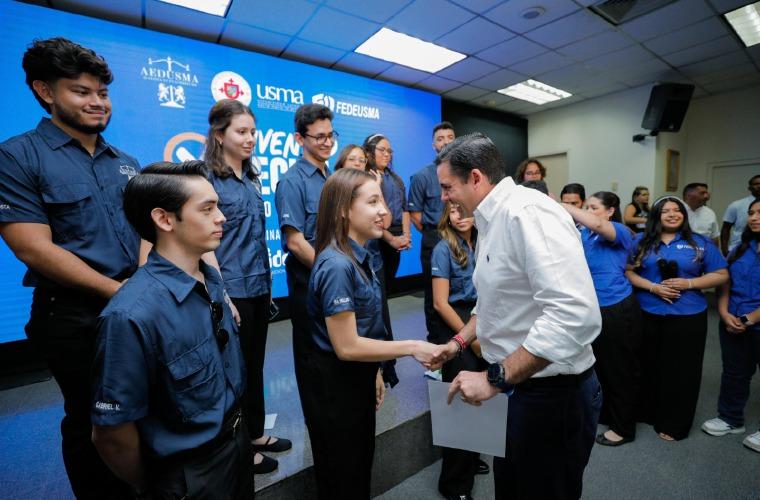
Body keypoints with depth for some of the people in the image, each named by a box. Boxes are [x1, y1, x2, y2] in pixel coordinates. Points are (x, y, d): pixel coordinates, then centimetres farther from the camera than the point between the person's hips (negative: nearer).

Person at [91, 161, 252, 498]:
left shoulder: (212, 278, -7)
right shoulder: (133, 316, -31)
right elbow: (111, 434, -21)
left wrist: (236, 431, 14)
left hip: (237, 441, 7)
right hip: (190, 472, -7)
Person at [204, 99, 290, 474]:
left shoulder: (252, 178, 11)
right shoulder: (206, 179, -10)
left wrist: (265, 281, 14)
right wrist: (223, 297, -17)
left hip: (259, 286, 7)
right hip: (232, 290, -7)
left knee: (255, 362, 18)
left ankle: (255, 432, 37)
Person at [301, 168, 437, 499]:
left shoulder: (359, 256, 2)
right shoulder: (337, 265, -28)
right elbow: (346, 346, -26)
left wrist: (374, 372, 14)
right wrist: (411, 347, -20)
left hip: (357, 379, 8)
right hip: (334, 385, -8)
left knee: (361, 468, 28)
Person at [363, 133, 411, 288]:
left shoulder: (395, 178, 17)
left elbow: (404, 208, 15)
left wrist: (406, 235, 1)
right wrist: (391, 239, -13)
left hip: (396, 239, 7)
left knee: (388, 283, 15)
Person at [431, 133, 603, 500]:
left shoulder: (527, 212, -24)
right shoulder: (490, 222, 8)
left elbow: (576, 314, -34)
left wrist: (496, 378, -29)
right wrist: (459, 341, 14)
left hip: (554, 394, -9)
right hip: (513, 385, 9)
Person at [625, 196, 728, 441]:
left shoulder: (700, 243, 3)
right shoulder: (641, 241, 3)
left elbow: (721, 275, 3)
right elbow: (629, 272, 0)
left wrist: (689, 283, -12)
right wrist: (653, 287, -14)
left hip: (688, 317, 0)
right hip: (647, 316, 0)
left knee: (681, 371, 8)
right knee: (648, 366, 11)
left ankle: (674, 424, 24)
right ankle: (646, 412, 30)